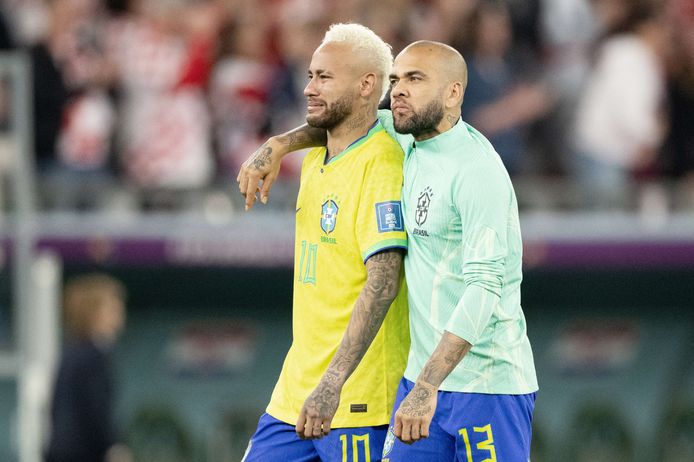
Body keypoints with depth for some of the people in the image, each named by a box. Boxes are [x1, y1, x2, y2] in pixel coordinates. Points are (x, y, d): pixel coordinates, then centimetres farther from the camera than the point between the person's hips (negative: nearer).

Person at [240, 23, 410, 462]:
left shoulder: (381, 165, -16)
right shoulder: (314, 160, 13)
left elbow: (382, 283, -25)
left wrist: (332, 384, -30)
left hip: (357, 398, -9)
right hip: (295, 391, 9)